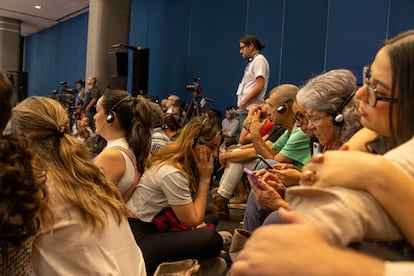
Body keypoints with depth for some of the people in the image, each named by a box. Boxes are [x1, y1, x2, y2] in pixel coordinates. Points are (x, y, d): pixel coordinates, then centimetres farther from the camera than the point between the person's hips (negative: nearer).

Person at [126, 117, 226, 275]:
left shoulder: (174, 160, 4)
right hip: (140, 238, -9)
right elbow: (193, 220, -15)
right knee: (211, 239, -22)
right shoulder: (172, 173, -24)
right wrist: (205, 178, -12)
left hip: (154, 225, 10)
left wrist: (200, 220, -10)